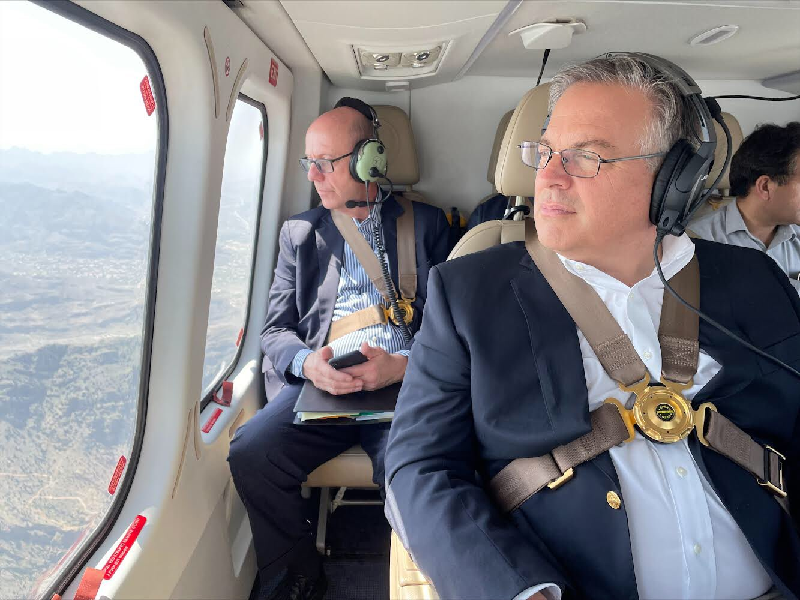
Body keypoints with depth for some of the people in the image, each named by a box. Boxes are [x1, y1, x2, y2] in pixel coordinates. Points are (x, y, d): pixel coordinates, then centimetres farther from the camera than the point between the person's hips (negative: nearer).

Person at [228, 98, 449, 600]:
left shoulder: (426, 223, 13)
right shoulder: (300, 233, 19)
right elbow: (276, 331, 13)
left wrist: (403, 365, -14)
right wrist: (307, 362, -10)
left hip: (406, 385, -2)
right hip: (323, 385, 3)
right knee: (250, 454, -22)